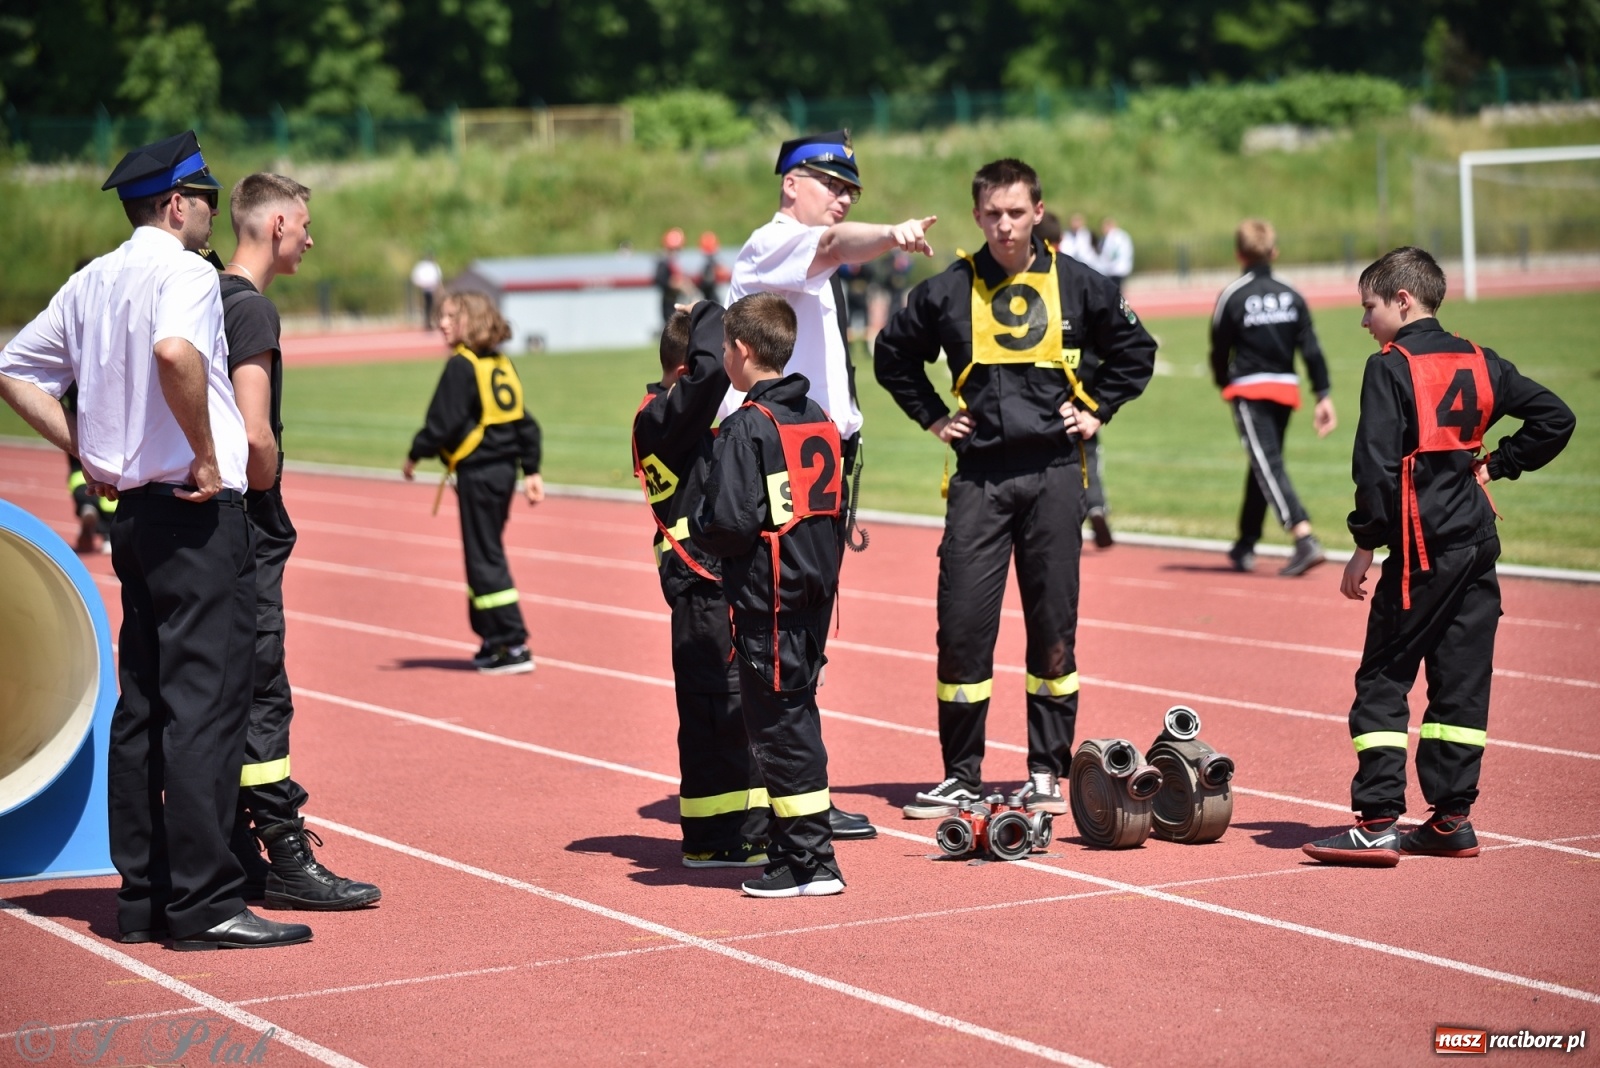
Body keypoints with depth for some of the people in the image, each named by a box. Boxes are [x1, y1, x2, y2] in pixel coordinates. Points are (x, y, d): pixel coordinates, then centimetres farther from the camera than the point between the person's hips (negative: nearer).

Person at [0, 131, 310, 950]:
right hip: (198, 510, -9)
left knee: (143, 702, 11)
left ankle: (143, 894, 15)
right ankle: (202, 903, -10)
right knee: (206, 700, -9)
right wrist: (206, 454, -20)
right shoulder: (183, 272, -10)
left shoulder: (90, 282, 14)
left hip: (132, 509, 9)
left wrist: (86, 452, 15)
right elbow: (174, 351, -32)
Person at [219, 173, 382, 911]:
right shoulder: (252, 309, -15)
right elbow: (255, 434, -24)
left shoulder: (212, 298, 14)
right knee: (261, 694, -5)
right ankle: (286, 860, -2)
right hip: (247, 531, -9)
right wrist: (266, 488, -6)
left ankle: (237, 859, 17)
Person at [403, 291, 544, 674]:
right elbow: (524, 423, 13)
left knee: (485, 559, -4)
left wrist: (415, 455, -2)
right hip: (504, 469, 8)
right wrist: (531, 470, 16)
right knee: (486, 554, 17)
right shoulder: (502, 365, 12)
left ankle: (514, 646, -6)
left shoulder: (461, 366, -13)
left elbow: (443, 422, -16)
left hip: (477, 472, -8)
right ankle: (494, 641, 22)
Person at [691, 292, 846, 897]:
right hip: (816, 590, 8)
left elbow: (731, 522, -20)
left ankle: (810, 862, -3)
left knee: (777, 722, -3)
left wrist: (696, 530, -1)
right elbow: (835, 505, 15)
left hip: (767, 594, -8)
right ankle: (796, 846, 21)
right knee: (795, 712, 15)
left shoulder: (747, 427, -15)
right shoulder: (818, 418, 11)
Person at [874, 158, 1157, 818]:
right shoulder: (948, 290, 3)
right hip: (979, 475, 0)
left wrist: (1096, 412, 8)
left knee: (1053, 627, 4)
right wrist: (932, 418, 10)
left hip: (1053, 473, 0)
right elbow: (894, 355, 17)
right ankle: (961, 776, 7)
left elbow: (1135, 350, 16)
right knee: (962, 625, -3)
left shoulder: (1076, 284, 3)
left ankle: (1047, 772, 14)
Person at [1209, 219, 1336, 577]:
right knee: (1262, 466, 17)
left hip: (1250, 390, -5)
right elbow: (1311, 349, 2)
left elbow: (1220, 350, 1)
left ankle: (1305, 539, -28)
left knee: (1268, 466, -11)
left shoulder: (1232, 296, -6)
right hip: (1286, 389, 5)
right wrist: (1323, 395, 3)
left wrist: (1225, 384, 20)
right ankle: (1245, 547, 26)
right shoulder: (1291, 296, 6)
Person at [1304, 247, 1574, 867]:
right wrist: (1495, 465, 14)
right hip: (1478, 539, 7)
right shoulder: (1478, 363, 12)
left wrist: (1366, 544, -10)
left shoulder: (1390, 367, -8)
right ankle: (1452, 819, 12)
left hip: (1422, 546, -7)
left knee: (1383, 681, -3)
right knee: (1461, 681, 10)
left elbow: (1377, 464, -15)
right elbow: (1555, 419, 13)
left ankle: (1378, 825, -7)